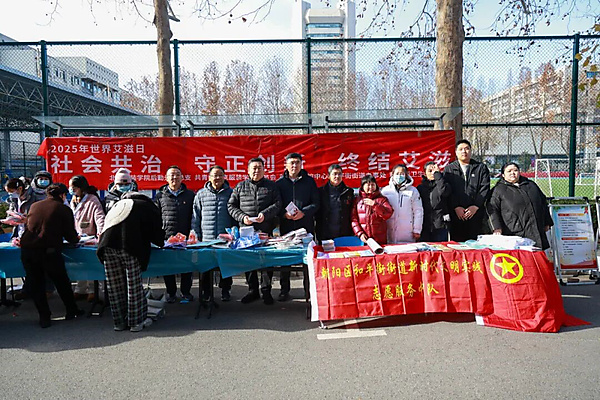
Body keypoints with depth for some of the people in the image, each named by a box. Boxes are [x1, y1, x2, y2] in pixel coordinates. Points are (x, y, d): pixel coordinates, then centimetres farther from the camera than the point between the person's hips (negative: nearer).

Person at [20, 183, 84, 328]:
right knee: (62, 282, 15)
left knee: (35, 284, 15)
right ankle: (72, 311, 29)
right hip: (48, 251, -3)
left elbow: (27, 226, 24)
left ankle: (44, 317, 19)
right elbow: (70, 236, 1)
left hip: (27, 250, 4)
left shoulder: (34, 206, 12)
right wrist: (76, 238, 24)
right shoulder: (64, 210, 0)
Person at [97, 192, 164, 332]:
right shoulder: (149, 208, 16)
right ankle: (136, 322, 14)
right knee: (134, 285, 5)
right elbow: (158, 239, 12)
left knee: (115, 286, 12)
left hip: (107, 245, 5)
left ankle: (119, 322, 23)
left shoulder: (118, 204, 33)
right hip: (129, 248, -5)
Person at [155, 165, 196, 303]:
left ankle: (186, 292, 15)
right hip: (166, 236, 1)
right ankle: (171, 293, 18)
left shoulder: (190, 195, 10)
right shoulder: (160, 196, 10)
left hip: (186, 236, 0)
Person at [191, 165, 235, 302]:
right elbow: (196, 216, 10)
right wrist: (195, 235, 4)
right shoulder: (201, 194, 8)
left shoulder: (231, 193, 5)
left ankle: (225, 290, 21)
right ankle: (206, 291, 23)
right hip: (206, 238, 1)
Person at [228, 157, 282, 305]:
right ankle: (253, 290, 19)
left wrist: (265, 214, -16)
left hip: (266, 230, -1)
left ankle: (266, 290, 14)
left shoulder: (271, 186, 9)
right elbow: (231, 206, 9)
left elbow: (278, 204, 0)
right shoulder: (240, 186, 11)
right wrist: (242, 217, -7)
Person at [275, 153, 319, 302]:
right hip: (286, 226, 1)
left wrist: (303, 212, -14)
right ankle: (284, 290, 15)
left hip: (306, 225, 0)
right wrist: (284, 214, -14)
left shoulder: (309, 181, 7)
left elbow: (316, 203, 2)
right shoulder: (280, 183, 8)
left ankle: (309, 290, 14)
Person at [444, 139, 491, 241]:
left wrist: (476, 206, -8)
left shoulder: (481, 167, 13)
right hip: (456, 214, 0)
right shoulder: (449, 169, 12)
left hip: (476, 213, 1)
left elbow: (485, 188, 3)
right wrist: (456, 207, -10)